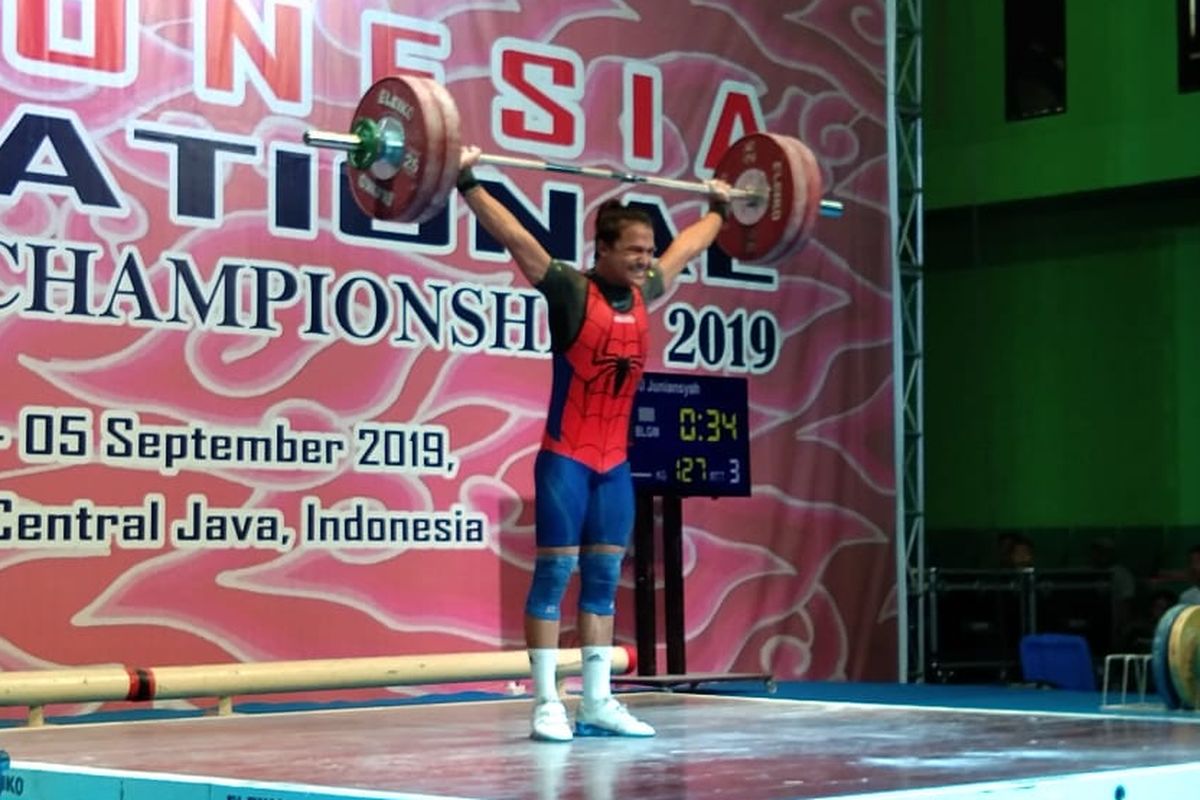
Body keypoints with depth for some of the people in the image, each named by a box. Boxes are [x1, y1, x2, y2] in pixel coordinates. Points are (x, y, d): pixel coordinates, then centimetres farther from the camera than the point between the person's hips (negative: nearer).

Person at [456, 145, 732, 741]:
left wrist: (719, 207, 36)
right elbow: (513, 236, -19)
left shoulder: (643, 296, 7)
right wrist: (467, 183, -25)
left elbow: (688, 247, 25)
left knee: (603, 578, 8)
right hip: (566, 459, -7)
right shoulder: (570, 291, -11)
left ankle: (598, 703, 12)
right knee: (555, 573, -4)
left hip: (615, 463, 7)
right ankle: (546, 703, -2)